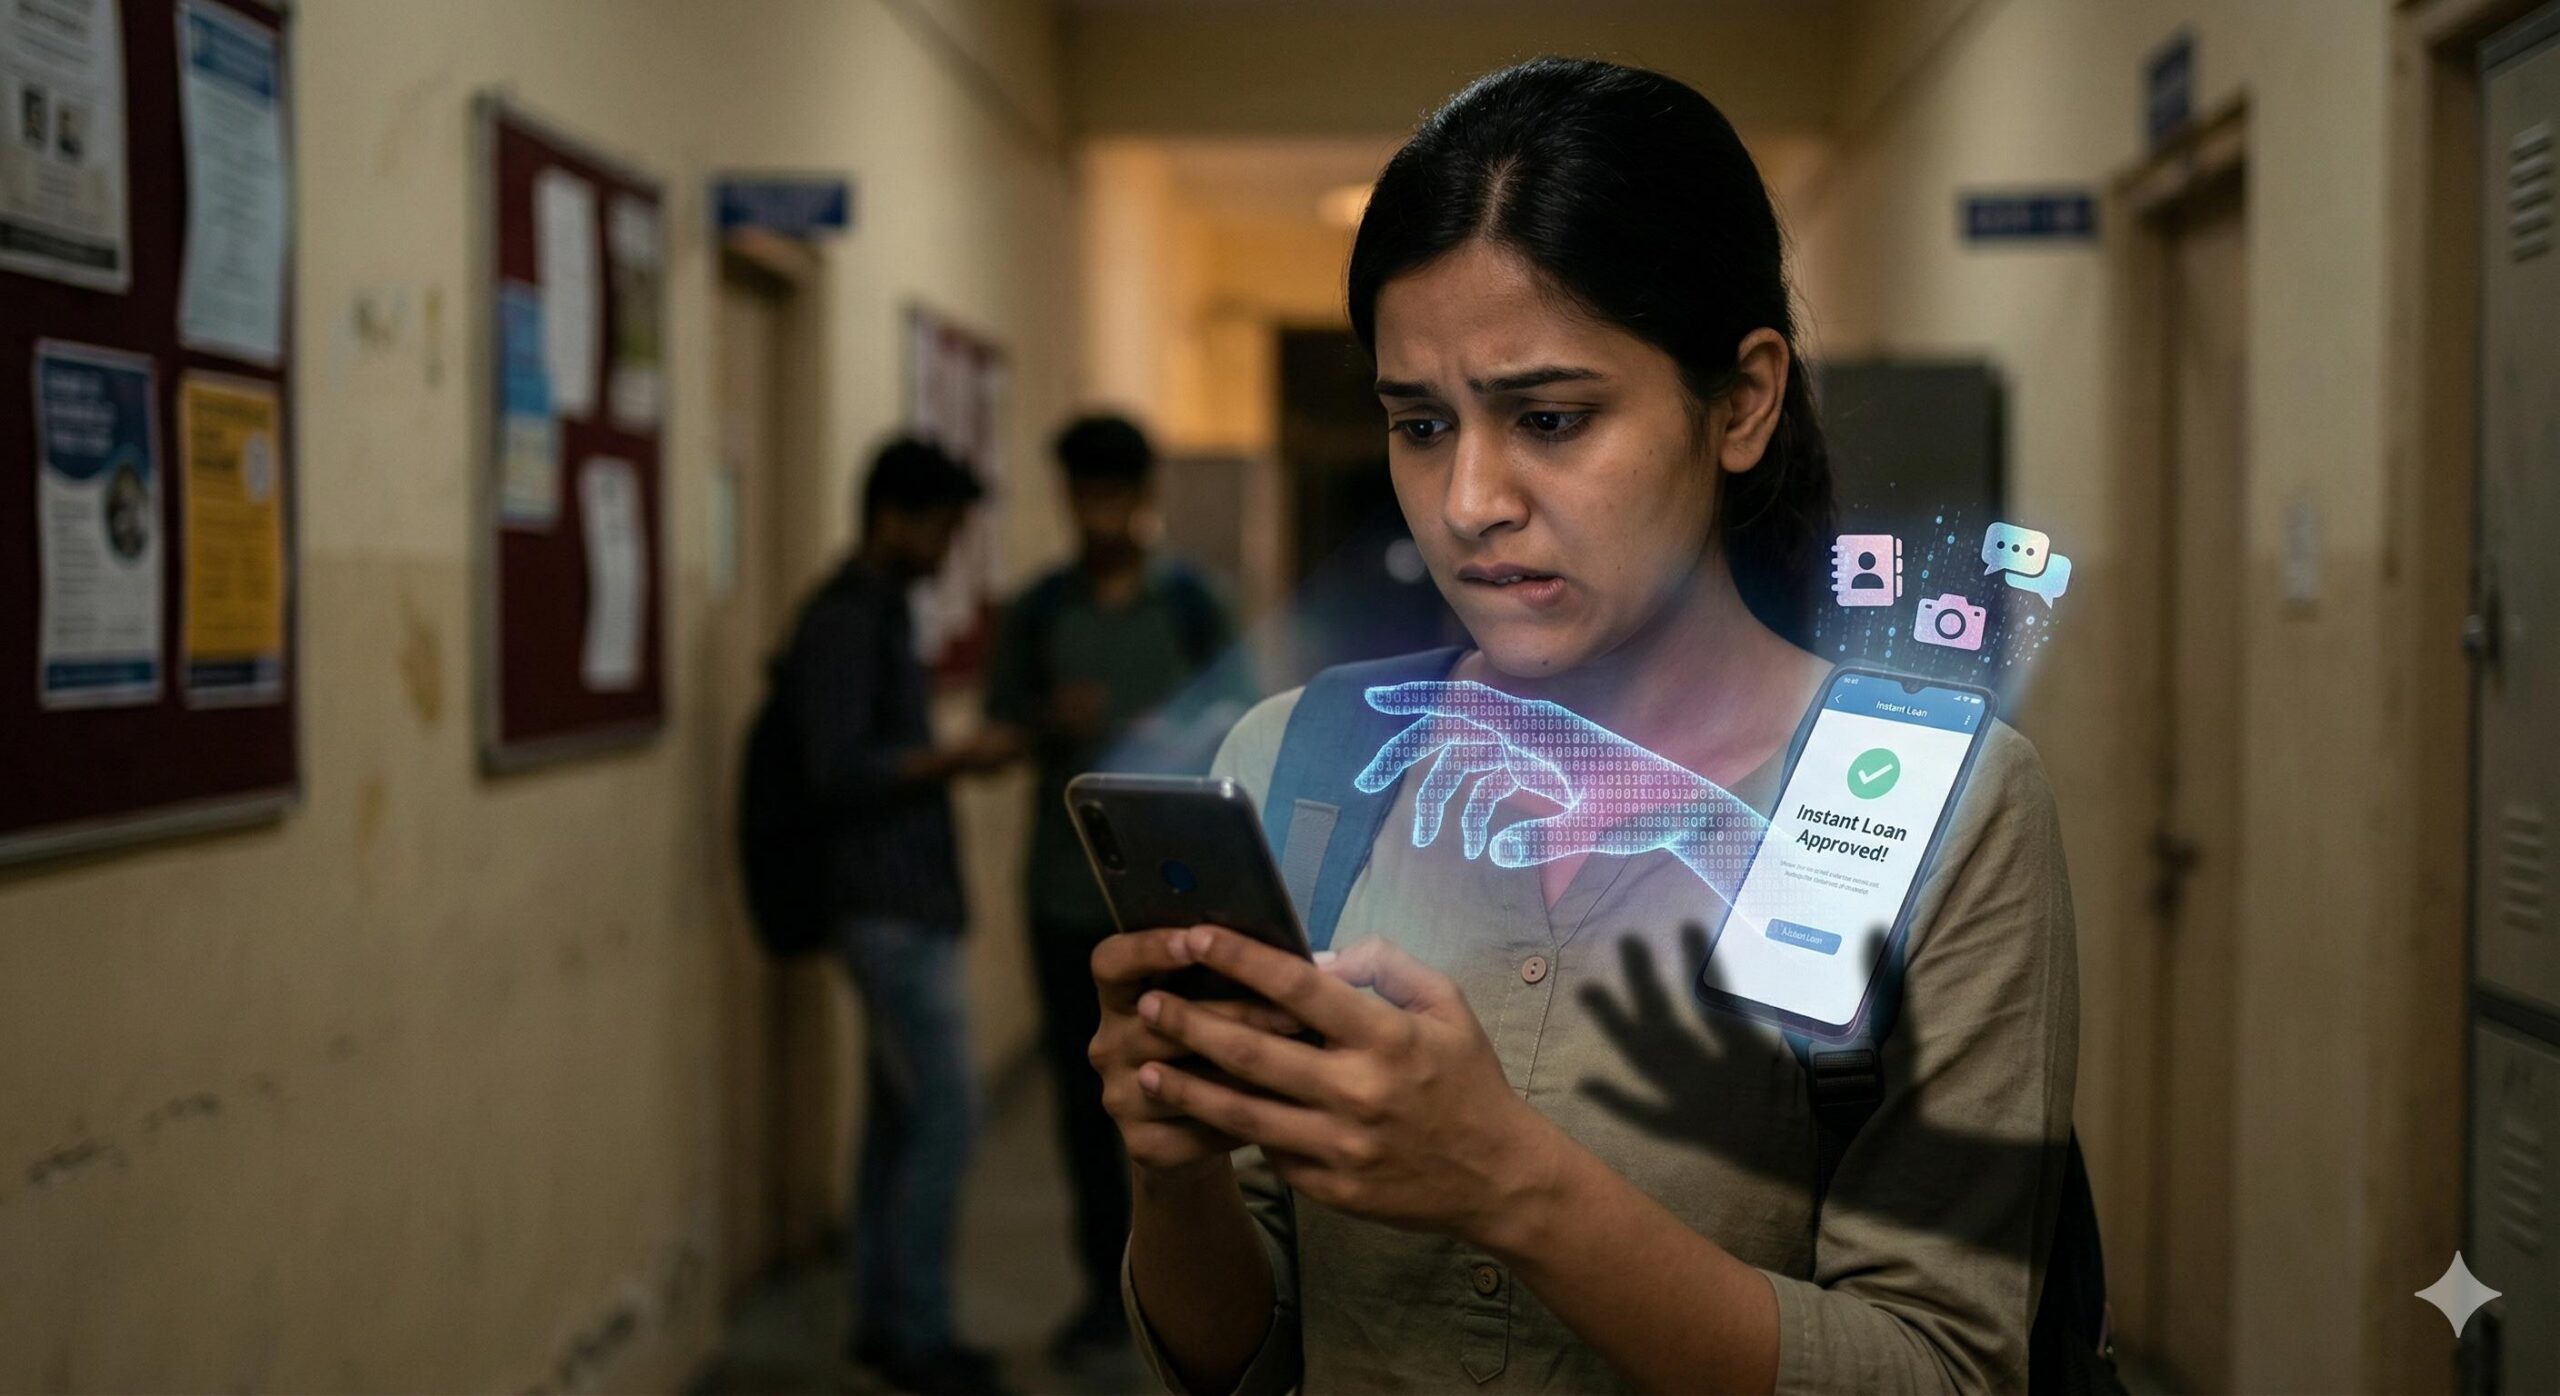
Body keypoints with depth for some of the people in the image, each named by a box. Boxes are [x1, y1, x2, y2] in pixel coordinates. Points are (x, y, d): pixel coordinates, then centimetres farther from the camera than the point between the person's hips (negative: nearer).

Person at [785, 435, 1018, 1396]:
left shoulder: (879, 611, 16)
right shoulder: (843, 620, -14)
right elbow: (839, 770, -21)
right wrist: (957, 759, -18)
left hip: (906, 901, 10)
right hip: (890, 904, -10)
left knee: (899, 1111, 11)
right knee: (944, 1109, -8)